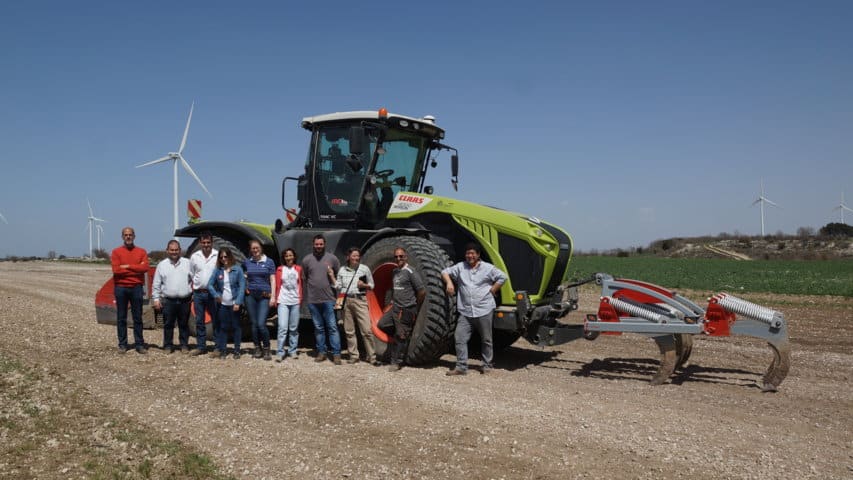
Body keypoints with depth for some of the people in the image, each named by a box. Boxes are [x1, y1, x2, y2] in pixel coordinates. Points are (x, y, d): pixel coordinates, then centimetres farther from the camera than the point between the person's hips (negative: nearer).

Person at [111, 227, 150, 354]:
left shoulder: (141, 252, 7)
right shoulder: (116, 252, 4)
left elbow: (145, 268, -9)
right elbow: (116, 270, -10)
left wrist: (128, 266, -12)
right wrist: (136, 269, -8)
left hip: (136, 287, 1)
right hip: (121, 288, 0)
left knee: (138, 317, 3)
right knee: (121, 318, 5)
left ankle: (139, 344, 7)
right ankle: (122, 344, 11)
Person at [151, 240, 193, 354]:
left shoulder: (187, 263, 5)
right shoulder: (162, 265, 6)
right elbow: (156, 284, 8)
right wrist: (156, 298, 3)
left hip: (185, 300, 0)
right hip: (168, 301, 0)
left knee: (183, 324, 8)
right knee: (168, 324, 5)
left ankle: (184, 345, 17)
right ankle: (168, 345, 16)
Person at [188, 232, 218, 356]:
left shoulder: (218, 255, -4)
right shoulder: (194, 256, 6)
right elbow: (191, 274, 14)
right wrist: (194, 290, 9)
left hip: (213, 292, -3)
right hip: (198, 293, 3)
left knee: (216, 320, 0)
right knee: (199, 321, 8)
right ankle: (201, 346, 17)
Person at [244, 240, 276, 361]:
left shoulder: (269, 262, 2)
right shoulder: (246, 262, 8)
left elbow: (272, 280, 1)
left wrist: (273, 296, -5)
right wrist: (244, 286, 9)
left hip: (264, 296, -3)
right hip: (250, 295, 3)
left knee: (261, 324, -12)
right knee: (254, 323, 5)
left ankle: (266, 348, 4)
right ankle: (258, 348, 17)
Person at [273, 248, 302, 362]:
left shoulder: (298, 269, 7)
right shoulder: (280, 269, 2)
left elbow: (300, 285, 12)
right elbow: (277, 286, 5)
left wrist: (300, 298, 9)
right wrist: (276, 299, 2)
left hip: (295, 301, 2)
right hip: (283, 301, -2)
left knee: (294, 328, 7)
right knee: (283, 327, -10)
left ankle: (292, 351, 16)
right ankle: (280, 352, -7)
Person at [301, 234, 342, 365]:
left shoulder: (332, 258, 4)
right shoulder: (307, 259, 6)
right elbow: (303, 278, 8)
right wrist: (305, 296, 3)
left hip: (328, 299, -2)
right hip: (312, 299, 2)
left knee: (332, 327, -4)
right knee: (318, 328, 10)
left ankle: (336, 354, -1)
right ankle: (321, 352, 19)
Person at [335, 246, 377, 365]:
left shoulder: (364, 269, 5)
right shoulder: (342, 270, 11)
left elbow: (372, 285, 10)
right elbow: (338, 286, 14)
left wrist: (364, 285, -8)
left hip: (360, 300, -3)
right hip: (346, 301, 3)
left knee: (366, 330, -8)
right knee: (349, 331, 6)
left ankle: (372, 356, -1)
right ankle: (353, 356, 15)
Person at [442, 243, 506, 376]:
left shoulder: (487, 268, 2)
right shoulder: (460, 267, 8)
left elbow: (502, 277, 4)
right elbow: (445, 272, 13)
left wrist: (492, 291, -3)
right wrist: (449, 282, -6)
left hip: (484, 310, -2)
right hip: (465, 311, 2)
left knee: (486, 340, 8)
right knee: (460, 338, -4)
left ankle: (487, 366, 22)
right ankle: (461, 367, 2)